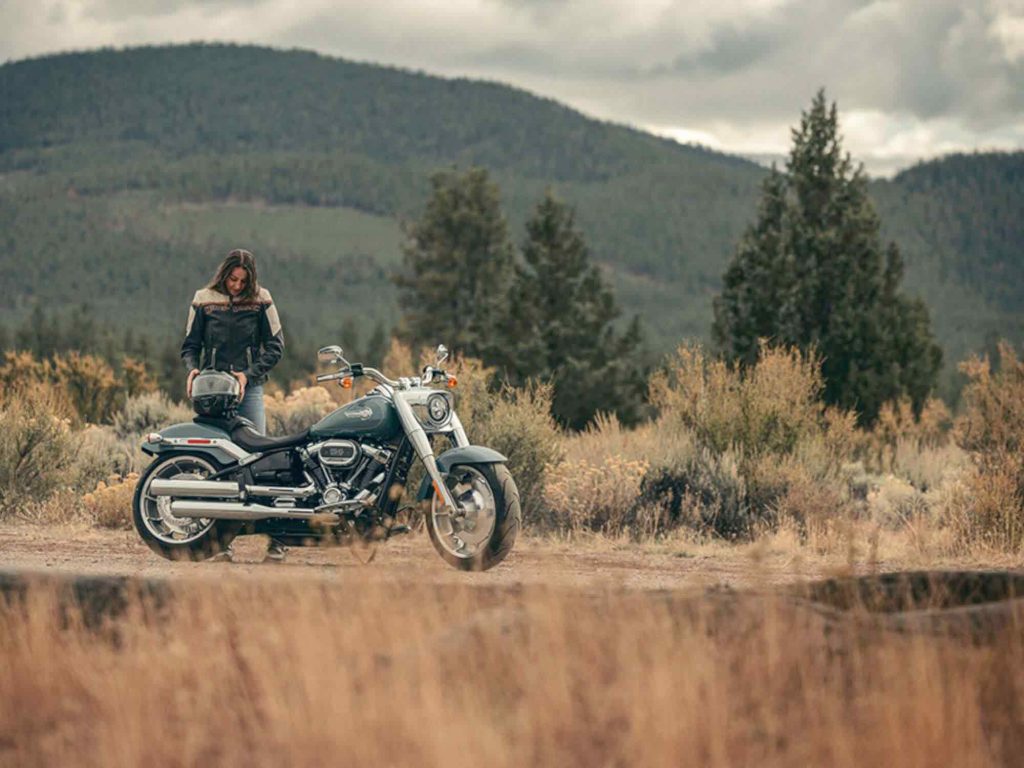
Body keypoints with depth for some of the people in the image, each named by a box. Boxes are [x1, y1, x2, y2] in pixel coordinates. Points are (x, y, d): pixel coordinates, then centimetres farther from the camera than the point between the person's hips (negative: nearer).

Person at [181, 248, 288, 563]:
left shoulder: (261, 300, 5)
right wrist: (192, 368, -7)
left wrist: (249, 374, -7)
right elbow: (190, 344, 13)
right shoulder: (203, 300, 7)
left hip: (248, 388, -1)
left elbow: (275, 345, 6)